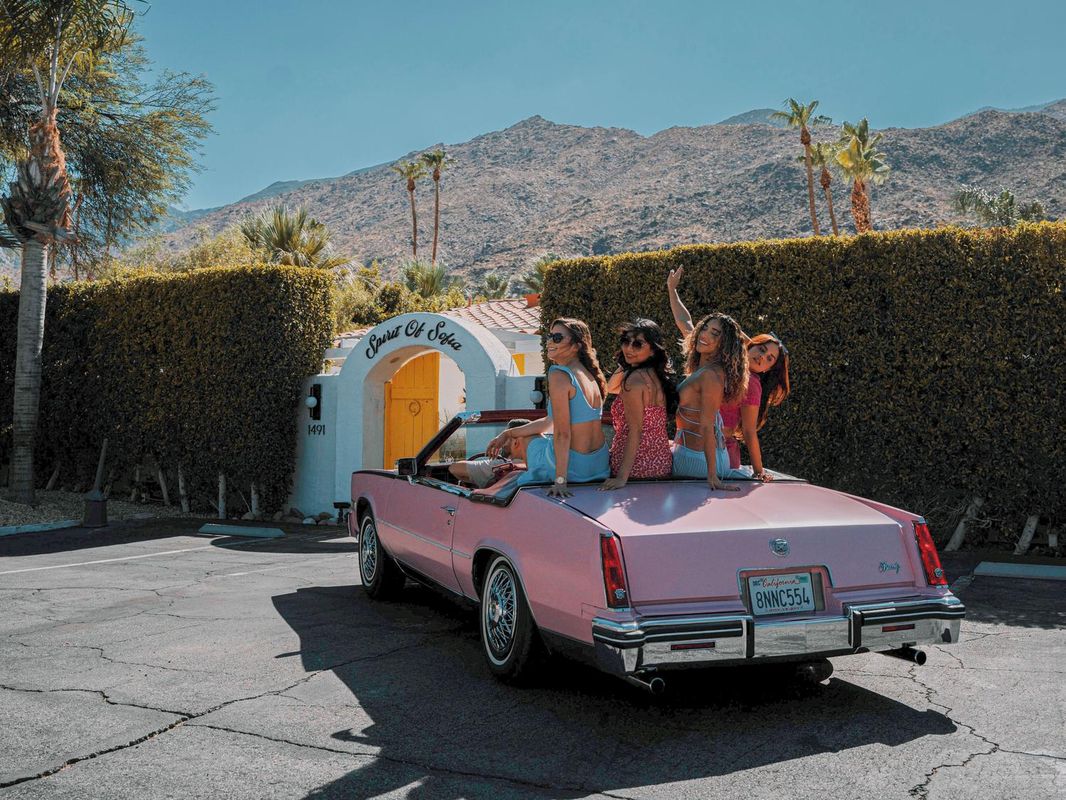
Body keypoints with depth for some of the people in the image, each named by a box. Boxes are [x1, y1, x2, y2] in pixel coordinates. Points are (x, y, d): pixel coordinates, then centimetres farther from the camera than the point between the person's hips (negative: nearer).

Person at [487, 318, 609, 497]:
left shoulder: (559, 375, -20)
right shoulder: (588, 374, 8)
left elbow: (562, 433, -23)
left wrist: (560, 480, -22)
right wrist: (508, 434, 18)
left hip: (575, 467, -8)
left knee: (527, 443, 22)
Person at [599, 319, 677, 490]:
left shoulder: (635, 378, -19)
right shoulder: (655, 374, 7)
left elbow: (635, 432, -23)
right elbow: (610, 388, 25)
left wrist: (622, 477, -24)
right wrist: (624, 365, 11)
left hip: (638, 467, -8)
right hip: (661, 462, 8)